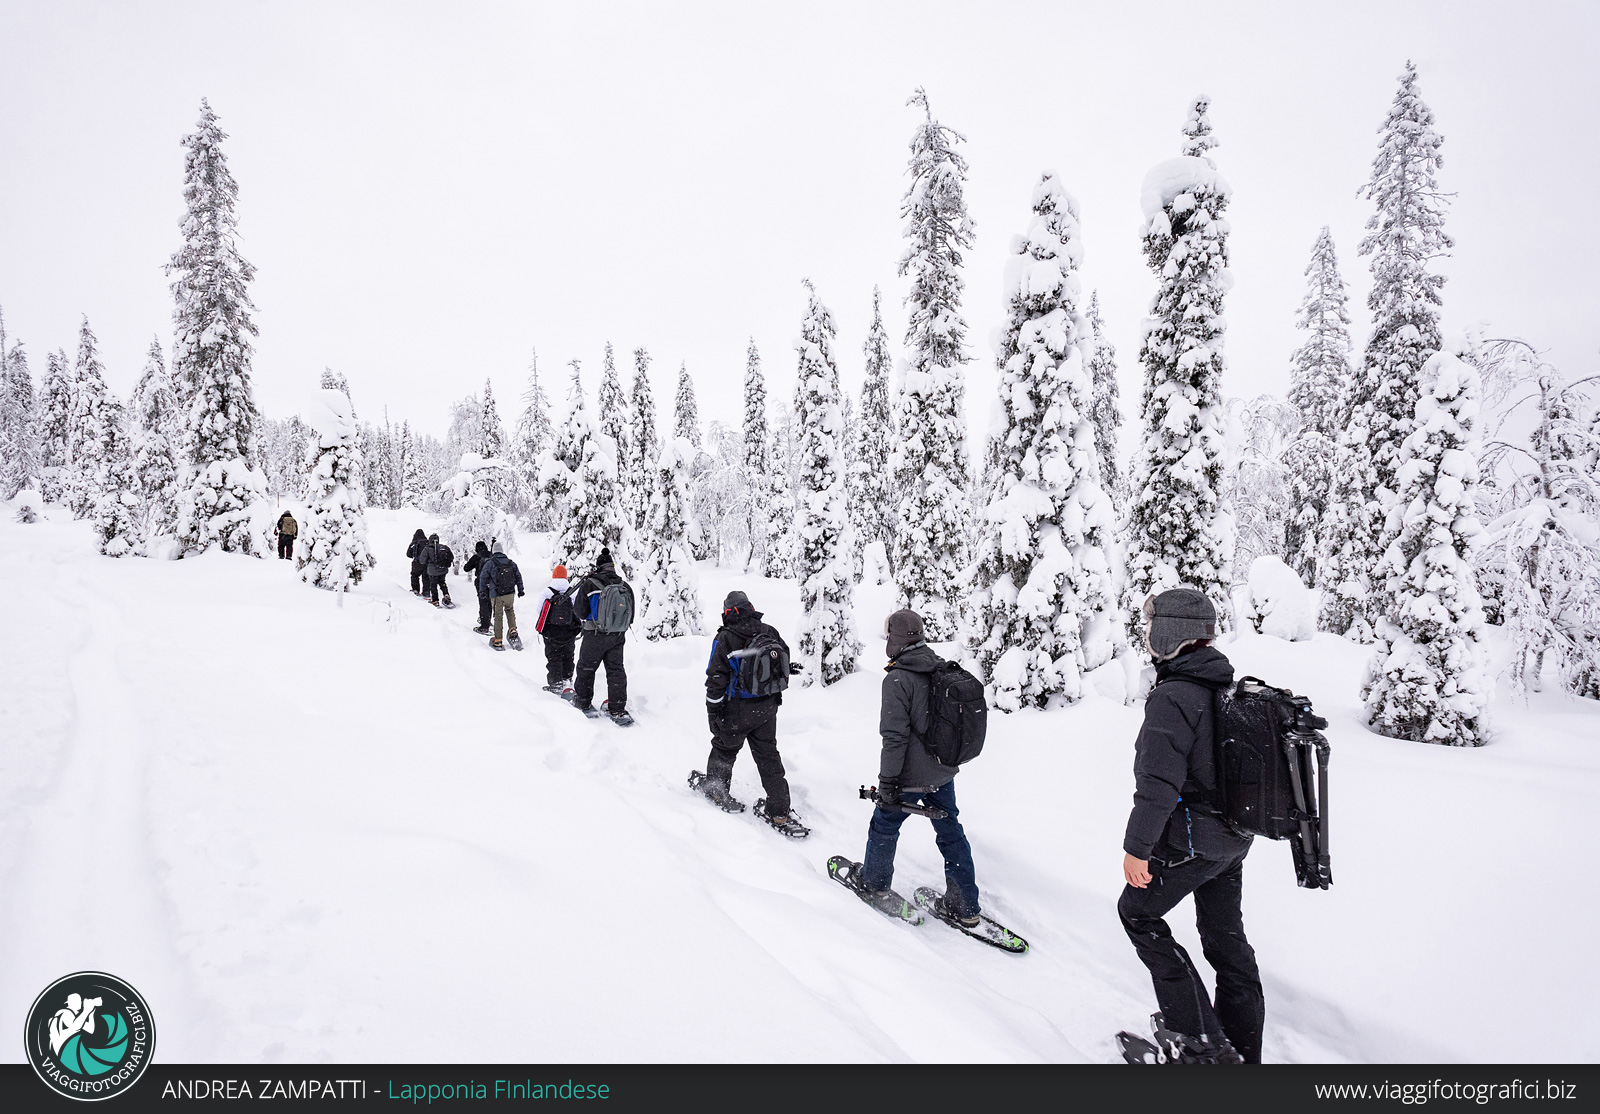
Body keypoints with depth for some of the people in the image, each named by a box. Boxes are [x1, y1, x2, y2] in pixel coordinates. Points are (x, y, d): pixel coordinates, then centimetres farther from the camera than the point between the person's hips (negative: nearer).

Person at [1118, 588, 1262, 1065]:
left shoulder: (1172, 697, -22)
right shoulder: (1231, 688, 6)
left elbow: (1159, 781, -26)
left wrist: (1137, 846, -19)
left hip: (1190, 839, -8)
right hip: (1235, 837, 9)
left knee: (1137, 912, 10)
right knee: (1226, 934, 18)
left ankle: (1198, 1037, 9)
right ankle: (1243, 1050, 29)